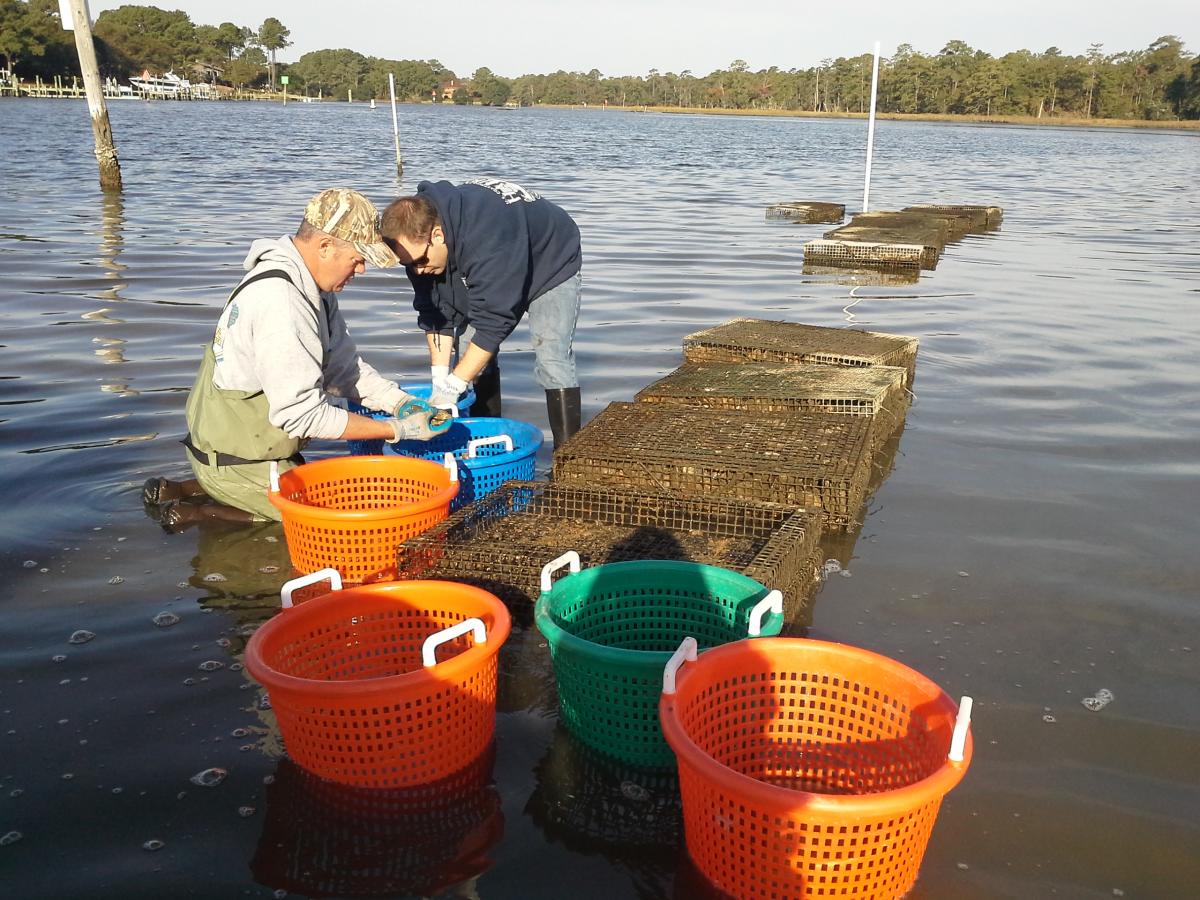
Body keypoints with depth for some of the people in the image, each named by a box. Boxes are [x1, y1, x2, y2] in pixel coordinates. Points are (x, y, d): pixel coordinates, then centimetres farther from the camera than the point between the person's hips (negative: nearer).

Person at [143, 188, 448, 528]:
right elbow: (302, 415, -27)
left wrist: (401, 402, -8)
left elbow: (342, 367, 5)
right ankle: (199, 513, -1)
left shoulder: (312, 288, 2)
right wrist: (397, 429, -24)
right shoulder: (281, 303, -29)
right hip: (239, 459, -9)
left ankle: (178, 490, 17)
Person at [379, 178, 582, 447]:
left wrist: (452, 386, -39)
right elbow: (435, 309, -14)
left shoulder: (487, 236, -45)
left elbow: (494, 319, -42)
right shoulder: (418, 237, -22)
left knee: (552, 360, -20)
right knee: (472, 355, -1)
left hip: (551, 265, -7)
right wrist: (439, 377, -21)